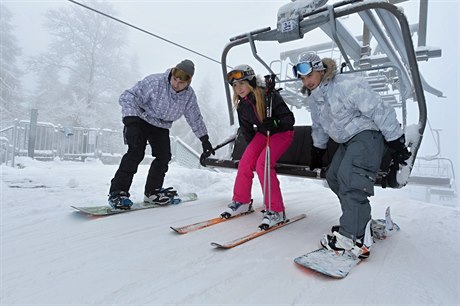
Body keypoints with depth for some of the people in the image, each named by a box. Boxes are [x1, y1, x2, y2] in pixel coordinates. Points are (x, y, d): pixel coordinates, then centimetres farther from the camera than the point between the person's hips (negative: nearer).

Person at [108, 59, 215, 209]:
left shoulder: (189, 95, -9)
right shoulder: (155, 82, -26)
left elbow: (195, 118, 6)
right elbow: (128, 97, -25)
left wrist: (205, 139, 9)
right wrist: (130, 122, -37)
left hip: (161, 128, 5)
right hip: (140, 120, -5)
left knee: (164, 157, -5)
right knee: (136, 153, -21)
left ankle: (152, 192, 12)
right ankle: (117, 192, -15)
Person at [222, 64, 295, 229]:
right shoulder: (241, 106, -4)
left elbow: (289, 119, -22)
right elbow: (246, 130, 9)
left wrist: (274, 124, -39)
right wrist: (253, 148, 9)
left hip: (282, 132, -6)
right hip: (263, 133, 6)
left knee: (262, 164, -24)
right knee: (245, 162, -10)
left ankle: (276, 211, -15)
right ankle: (242, 202, 11)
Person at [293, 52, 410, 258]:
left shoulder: (347, 85, -21)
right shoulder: (314, 98, 8)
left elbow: (379, 111, -21)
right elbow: (319, 126, 23)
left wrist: (396, 142, -18)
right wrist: (318, 150, 27)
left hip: (368, 133, -10)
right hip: (348, 141, 10)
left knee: (349, 178, -27)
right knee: (334, 177, 11)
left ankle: (355, 239, -23)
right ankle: (361, 222, 23)